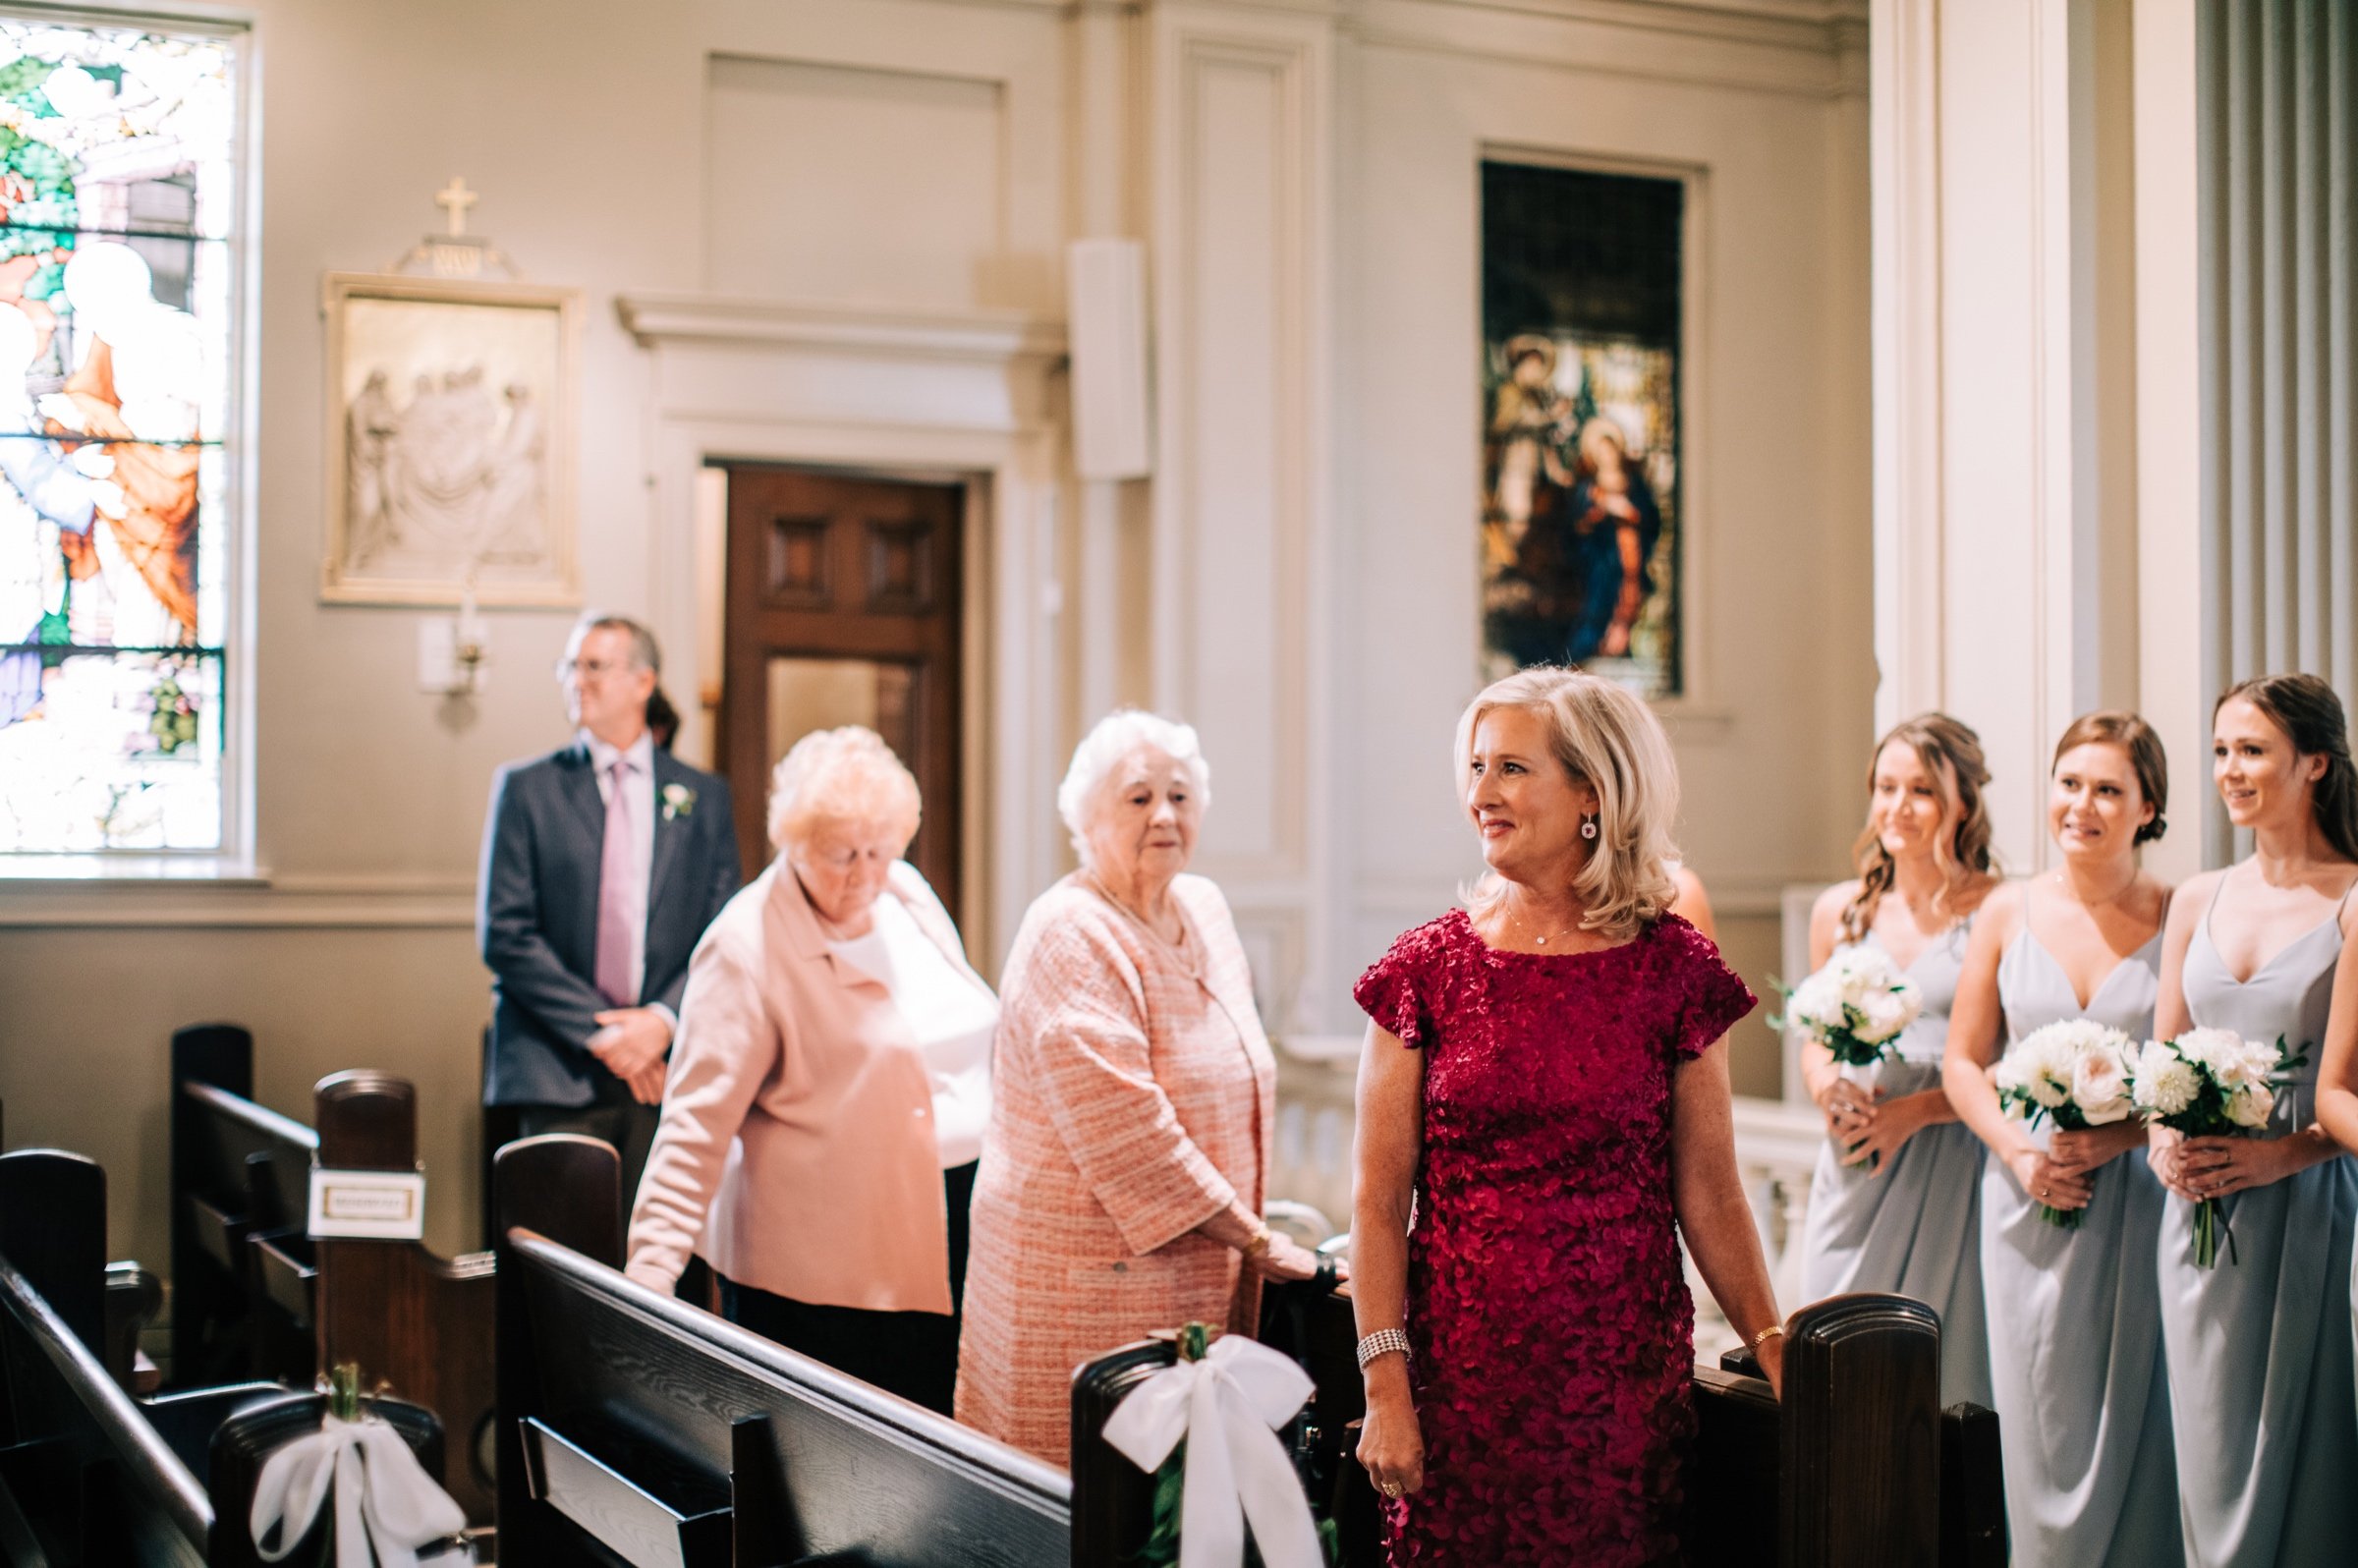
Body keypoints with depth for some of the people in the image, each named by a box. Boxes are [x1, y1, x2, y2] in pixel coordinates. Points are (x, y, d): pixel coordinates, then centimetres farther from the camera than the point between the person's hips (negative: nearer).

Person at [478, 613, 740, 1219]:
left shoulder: (703, 797, 11)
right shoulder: (526, 787, 5)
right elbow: (504, 935, -1)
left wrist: (663, 1021, -9)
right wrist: (598, 1032, -9)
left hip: (670, 1064, 1)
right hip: (560, 1073, -1)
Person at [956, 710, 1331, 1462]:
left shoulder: (1205, 908, 12)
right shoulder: (1070, 935, -14)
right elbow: (1122, 1130, -20)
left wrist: (1247, 1215, 13)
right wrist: (1254, 1239, -15)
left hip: (1200, 1279, 8)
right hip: (1091, 1280, -7)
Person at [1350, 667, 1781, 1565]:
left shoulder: (1673, 970, 1)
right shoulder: (1428, 968, 0)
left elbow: (1709, 1199, 5)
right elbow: (1378, 1202, 0)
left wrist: (1776, 1351, -2)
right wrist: (1385, 1386, -6)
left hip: (1626, 1380, 0)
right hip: (1460, 1379, 0)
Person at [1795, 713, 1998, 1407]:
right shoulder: (1840, 910, 11)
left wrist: (1914, 1110, -15)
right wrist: (1827, 1089, -1)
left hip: (1952, 1164, -4)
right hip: (1854, 1166, 4)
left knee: (1947, 1371, -2)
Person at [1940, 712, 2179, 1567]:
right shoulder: (2009, 912, 5)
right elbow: (1963, 1062, 8)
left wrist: (2121, 1135, -17)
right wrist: (2017, 1148, -8)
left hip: (2142, 1198, -2)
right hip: (2027, 1195, 2)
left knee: (2133, 1423, 2)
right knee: (2040, 1424, 6)